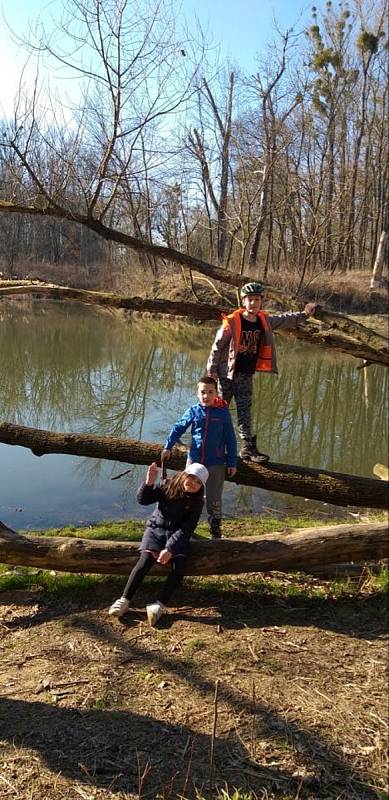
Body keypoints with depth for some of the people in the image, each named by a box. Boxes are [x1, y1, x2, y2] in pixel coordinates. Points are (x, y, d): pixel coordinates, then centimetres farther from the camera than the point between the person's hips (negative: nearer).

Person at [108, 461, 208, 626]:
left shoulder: (197, 503, -7)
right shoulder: (167, 487, -7)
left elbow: (185, 530, -13)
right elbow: (143, 500, -10)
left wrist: (169, 548, -23)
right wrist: (149, 483, -29)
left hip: (178, 536, 1)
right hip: (156, 529, -1)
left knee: (179, 566, -25)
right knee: (145, 560, -25)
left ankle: (158, 605, -22)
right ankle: (124, 600, -20)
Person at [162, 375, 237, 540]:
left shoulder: (223, 412, -6)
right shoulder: (193, 411, -2)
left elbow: (231, 439, -1)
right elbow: (178, 428, 9)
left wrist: (232, 463, -1)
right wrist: (167, 447, 6)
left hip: (216, 463, -2)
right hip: (194, 460, 2)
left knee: (214, 498, 7)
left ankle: (215, 527, 22)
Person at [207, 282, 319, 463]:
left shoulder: (265, 320, 2)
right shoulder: (232, 321, -14)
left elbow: (283, 320, 20)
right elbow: (217, 346, -9)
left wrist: (303, 314, 14)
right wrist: (212, 369, -9)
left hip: (247, 375, 5)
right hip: (228, 373, -5)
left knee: (245, 410, 8)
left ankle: (248, 446, 11)